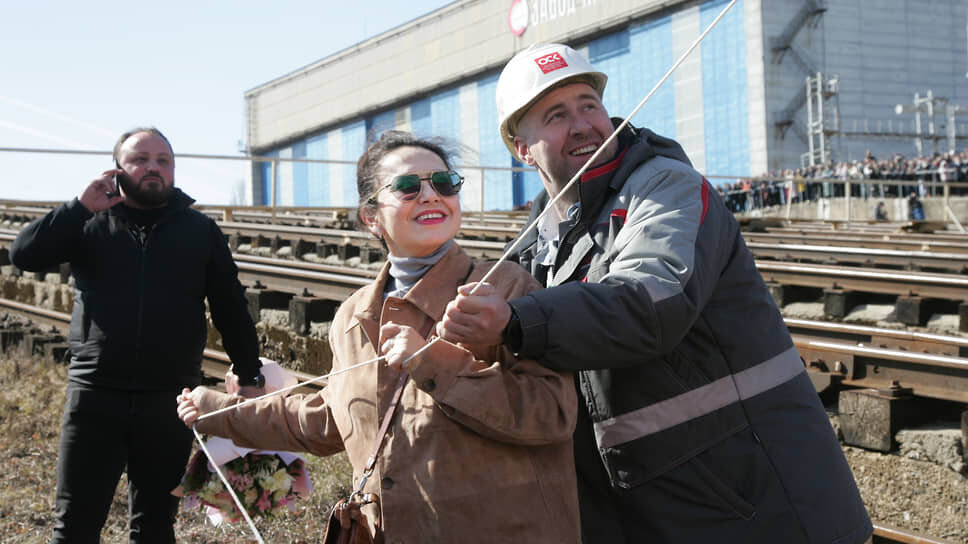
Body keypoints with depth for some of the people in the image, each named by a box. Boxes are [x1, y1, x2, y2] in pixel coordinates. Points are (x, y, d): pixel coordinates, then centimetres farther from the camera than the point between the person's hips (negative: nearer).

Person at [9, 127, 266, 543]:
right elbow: (25, 254, -6)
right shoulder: (90, 223, 7)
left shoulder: (199, 229, 9)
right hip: (95, 396, -1)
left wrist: (250, 377, 6)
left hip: (170, 400, 1)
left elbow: (231, 308, 10)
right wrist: (82, 207, -12)